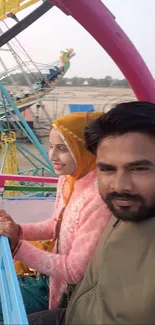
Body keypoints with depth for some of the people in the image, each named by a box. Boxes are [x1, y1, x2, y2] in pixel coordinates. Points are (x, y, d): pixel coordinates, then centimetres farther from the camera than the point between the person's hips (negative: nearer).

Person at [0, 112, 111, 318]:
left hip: (73, 291, -7)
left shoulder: (98, 200, -33)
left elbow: (75, 270, -26)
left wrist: (17, 246, -28)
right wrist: (17, 230, -8)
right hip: (57, 271, 7)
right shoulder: (68, 178, -7)